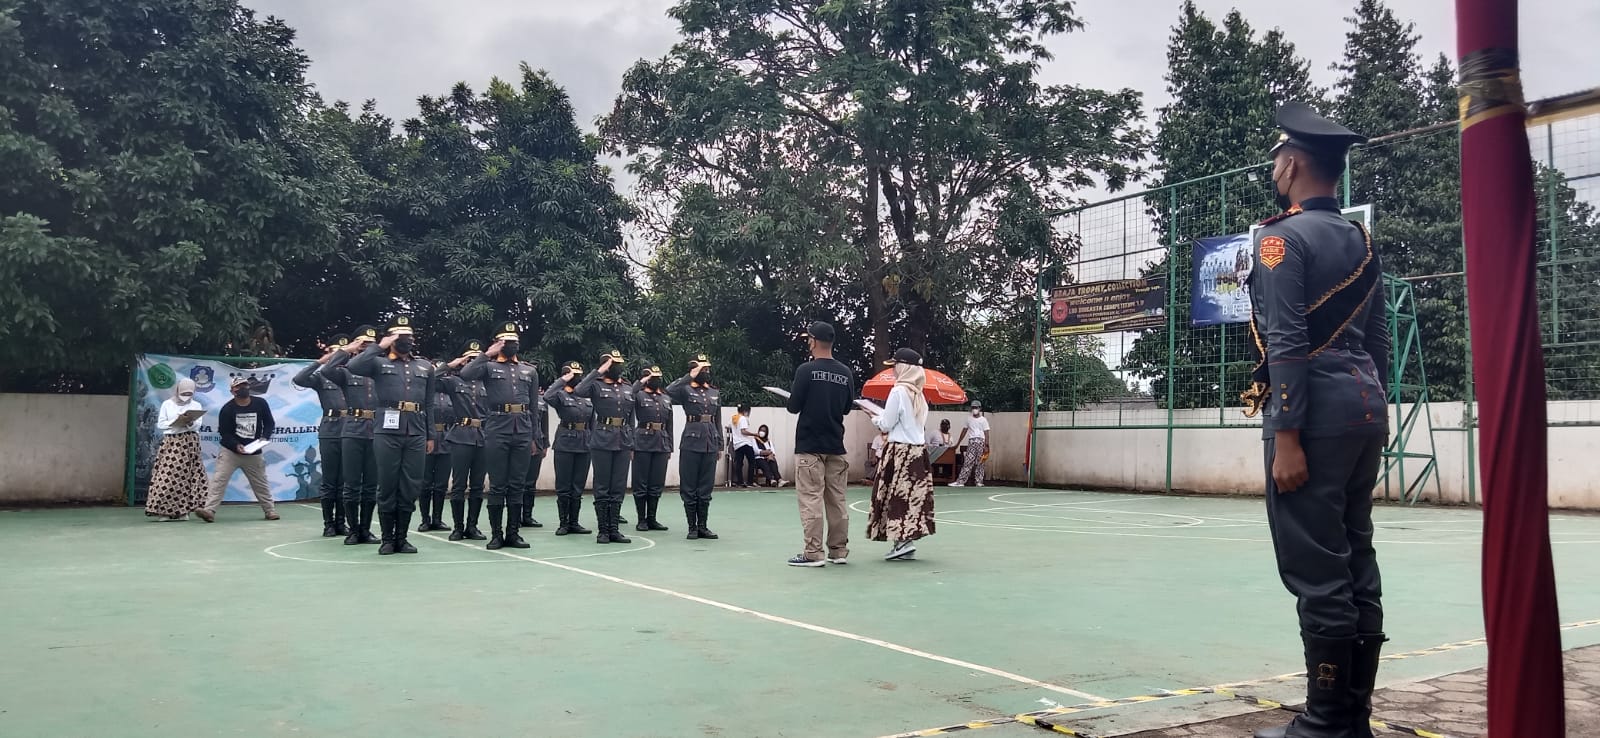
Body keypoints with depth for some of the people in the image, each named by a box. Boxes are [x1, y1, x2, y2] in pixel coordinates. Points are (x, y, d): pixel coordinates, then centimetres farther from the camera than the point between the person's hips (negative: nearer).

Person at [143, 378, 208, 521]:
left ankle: (182, 510, 2)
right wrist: (176, 422, -12)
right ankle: (162, 510, -8)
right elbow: (160, 424, 3)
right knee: (167, 475, -9)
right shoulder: (167, 404, 8)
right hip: (171, 442, -1)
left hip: (190, 443, 1)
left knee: (186, 476, -2)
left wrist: (190, 422, -20)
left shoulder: (196, 405, 11)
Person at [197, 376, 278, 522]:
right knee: (219, 480, -12)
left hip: (253, 454, 2)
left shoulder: (260, 404, -2)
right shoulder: (227, 409, -8)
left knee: (261, 483, 11)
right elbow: (224, 433, -7)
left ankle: (270, 510, 23)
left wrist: (264, 437, -12)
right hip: (230, 451, -2)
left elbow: (269, 423, 6)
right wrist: (236, 445, -23)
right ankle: (209, 510, -15)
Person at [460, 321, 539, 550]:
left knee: (517, 485, 5)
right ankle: (496, 534, 6)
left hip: (523, 432, 3)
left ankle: (513, 533, 11)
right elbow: (465, 374, -15)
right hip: (497, 430, -3)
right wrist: (487, 355, -14)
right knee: (497, 485, 0)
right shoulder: (489, 366, 6)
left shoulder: (530, 371, 16)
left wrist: (533, 436, 15)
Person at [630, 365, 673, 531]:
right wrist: (640, 382, -17)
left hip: (662, 446, 5)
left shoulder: (667, 399, 17)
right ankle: (641, 519, 8)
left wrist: (670, 447, 13)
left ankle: (651, 518, 16)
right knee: (641, 485, 1)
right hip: (643, 445, -5)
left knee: (657, 485, 7)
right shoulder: (639, 395, 1)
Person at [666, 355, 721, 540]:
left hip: (710, 445, 4)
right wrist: (690, 377, -20)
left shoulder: (715, 393, 15)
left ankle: (702, 526, 14)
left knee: (706, 488, 7)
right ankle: (692, 527, 8)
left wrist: (720, 445, 15)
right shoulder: (686, 390, 0)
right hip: (691, 443, -4)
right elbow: (669, 391, -23)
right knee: (689, 488, 1)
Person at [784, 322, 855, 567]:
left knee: (811, 500, -2)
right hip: (836, 446, 5)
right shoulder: (846, 373, 4)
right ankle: (839, 550, 14)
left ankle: (814, 553, -3)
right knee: (837, 500, 9)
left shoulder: (806, 370, -10)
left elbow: (793, 407, -5)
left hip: (809, 446, -5)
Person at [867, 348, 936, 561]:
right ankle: (908, 540, 10)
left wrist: (875, 418, 11)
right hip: (918, 450, 8)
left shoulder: (898, 391, -12)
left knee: (898, 495, -3)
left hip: (900, 450, -7)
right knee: (913, 495, 7)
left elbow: (886, 424, -10)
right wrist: (882, 416, 20)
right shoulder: (918, 394, 10)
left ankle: (903, 541, -7)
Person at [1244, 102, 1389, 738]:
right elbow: (1379, 342, 18)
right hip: (1365, 404, 9)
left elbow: (1287, 344, -16)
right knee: (1356, 565, 11)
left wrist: (1287, 439, -18)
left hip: (1316, 411, -9)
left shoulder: (1283, 236, -7)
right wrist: (1370, 417, 23)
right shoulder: (1362, 241, 18)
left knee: (1317, 572, -5)